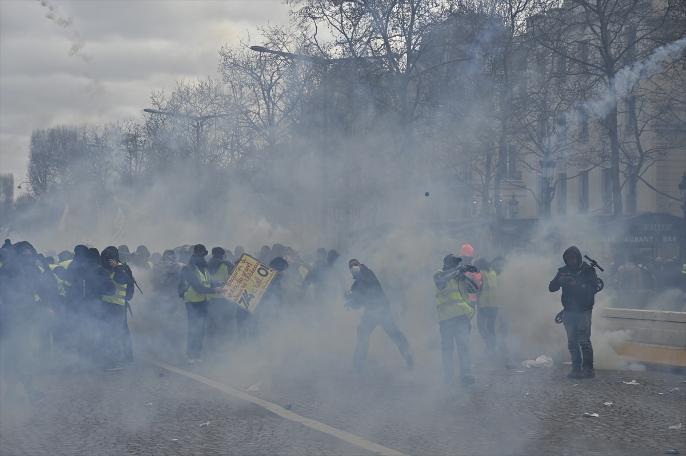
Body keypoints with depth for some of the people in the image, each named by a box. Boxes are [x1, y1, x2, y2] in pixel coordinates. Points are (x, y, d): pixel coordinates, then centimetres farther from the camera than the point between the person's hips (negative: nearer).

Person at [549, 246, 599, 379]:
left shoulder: (587, 270, -3)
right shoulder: (563, 271, 8)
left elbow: (594, 288, -14)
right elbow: (551, 288, 2)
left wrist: (578, 285, -25)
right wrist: (560, 281, -18)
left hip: (583, 311, -5)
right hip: (568, 312, 5)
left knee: (584, 341, -10)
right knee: (572, 342, 7)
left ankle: (588, 368, -5)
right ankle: (576, 368, 13)